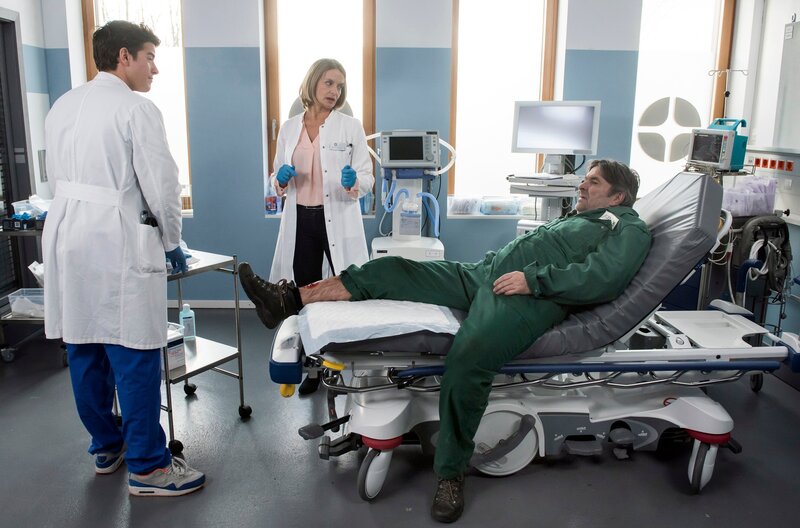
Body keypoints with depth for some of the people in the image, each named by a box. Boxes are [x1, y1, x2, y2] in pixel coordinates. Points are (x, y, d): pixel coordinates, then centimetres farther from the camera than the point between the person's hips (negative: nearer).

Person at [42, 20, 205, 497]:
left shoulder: (63, 106, 13)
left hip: (68, 236, 8)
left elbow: (59, 175, 18)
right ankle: (147, 466, 6)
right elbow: (161, 182, -11)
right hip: (117, 242, -8)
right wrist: (172, 242, 2)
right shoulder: (137, 109, -9)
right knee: (135, 355, -2)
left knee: (84, 348, 14)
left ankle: (105, 446, 30)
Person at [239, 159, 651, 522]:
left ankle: (451, 474, -18)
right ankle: (288, 300, -3)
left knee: (467, 360, -36)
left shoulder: (629, 229, 8)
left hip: (528, 297, -9)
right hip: (484, 275, 9)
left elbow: (603, 278, -12)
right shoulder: (575, 219, 34)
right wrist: (495, 262, 14)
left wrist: (533, 277, -18)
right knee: (389, 270, -3)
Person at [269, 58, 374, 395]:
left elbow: (367, 179, -2)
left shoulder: (351, 127, 0)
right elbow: (276, 179, 14)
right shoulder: (289, 129, 8)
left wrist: (353, 182, -24)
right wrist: (281, 180, -9)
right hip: (301, 220, 3)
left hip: (339, 220, -3)